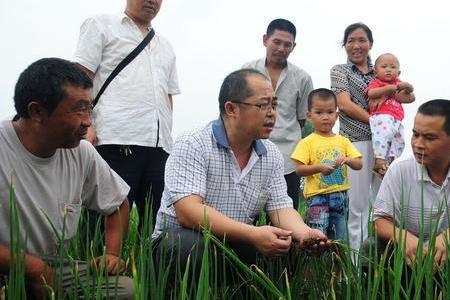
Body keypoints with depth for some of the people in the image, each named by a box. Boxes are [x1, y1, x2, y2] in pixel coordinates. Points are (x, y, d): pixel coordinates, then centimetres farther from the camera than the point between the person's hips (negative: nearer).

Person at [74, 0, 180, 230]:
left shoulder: (165, 47, 29)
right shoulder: (101, 26, 13)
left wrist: (167, 138, 14)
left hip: (160, 146, 5)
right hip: (116, 142, -5)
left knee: (157, 221, 0)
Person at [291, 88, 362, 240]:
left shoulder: (343, 141, 11)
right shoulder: (307, 142, -1)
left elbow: (359, 164, 7)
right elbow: (299, 170, -7)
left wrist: (347, 160, -13)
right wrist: (319, 167, -21)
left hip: (340, 195, 4)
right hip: (317, 195, -4)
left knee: (338, 237, 10)